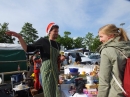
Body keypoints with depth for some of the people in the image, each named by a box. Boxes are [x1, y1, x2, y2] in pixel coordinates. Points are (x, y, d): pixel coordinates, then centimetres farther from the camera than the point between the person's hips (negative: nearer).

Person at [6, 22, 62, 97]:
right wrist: (19, 37, -18)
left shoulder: (58, 45, 13)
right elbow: (28, 49, -8)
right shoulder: (43, 41, -5)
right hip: (47, 69, -6)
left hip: (56, 70, 7)